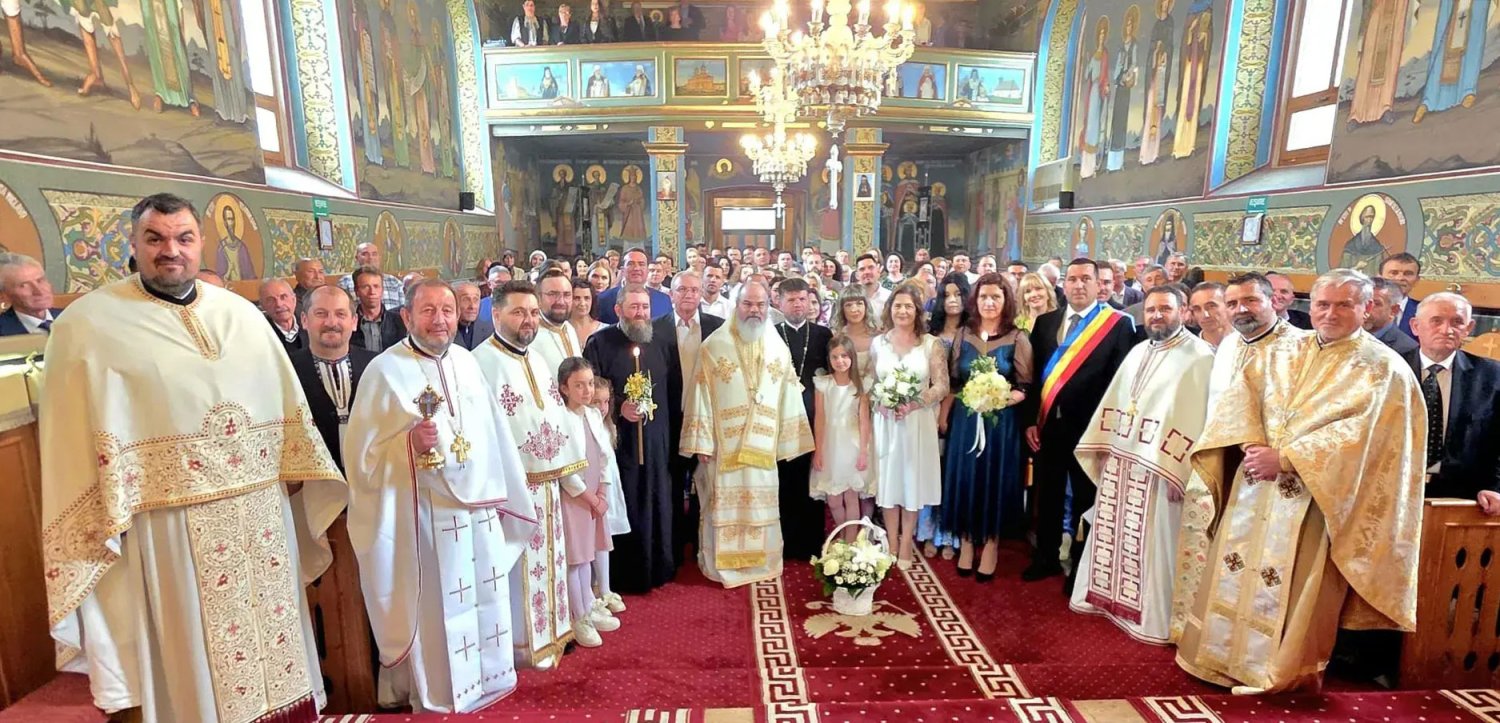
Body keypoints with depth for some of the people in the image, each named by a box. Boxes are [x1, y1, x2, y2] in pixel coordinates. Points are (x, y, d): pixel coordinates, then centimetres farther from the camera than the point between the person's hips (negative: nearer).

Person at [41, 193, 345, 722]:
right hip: (170, 521, -3)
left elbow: (284, 400, 11)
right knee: (195, 649, 9)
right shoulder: (89, 323, -2)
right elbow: (76, 432, -3)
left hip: (261, 510, 4)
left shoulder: (242, 315, 8)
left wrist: (293, 470, 6)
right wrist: (105, 516, -8)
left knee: (271, 626, 16)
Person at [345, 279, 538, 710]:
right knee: (434, 610, 6)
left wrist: (499, 496, 14)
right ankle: (438, 695, 26)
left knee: (482, 605, 17)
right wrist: (411, 443, -27)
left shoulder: (467, 362, 7)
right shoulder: (385, 371, -9)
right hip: (424, 516, -5)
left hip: (479, 509, 6)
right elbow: (363, 453, -10)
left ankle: (484, 680, 36)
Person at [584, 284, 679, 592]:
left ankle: (657, 568, 27)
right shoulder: (600, 343, -4)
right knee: (624, 507, 1)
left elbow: (675, 388, 12)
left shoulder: (661, 344, 10)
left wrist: (669, 430, 5)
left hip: (657, 441, 4)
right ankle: (624, 574, 16)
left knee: (657, 504, 10)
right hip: (618, 440, -4)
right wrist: (618, 408, -21)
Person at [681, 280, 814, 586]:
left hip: (763, 447, 3)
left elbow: (788, 397, 7)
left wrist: (787, 441, 4)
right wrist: (702, 442, -9)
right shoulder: (714, 346, -4)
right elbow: (701, 396, -5)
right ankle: (723, 565, 21)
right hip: (724, 445, -3)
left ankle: (760, 562, 28)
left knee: (762, 504, 12)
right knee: (725, 505, 5)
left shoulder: (778, 348, 6)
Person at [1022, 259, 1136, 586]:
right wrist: (1030, 421, 0)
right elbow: (1033, 375, 6)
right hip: (1048, 425, 4)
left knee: (1085, 500, 13)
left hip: (1089, 428, -3)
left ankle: (1081, 565, 30)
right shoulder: (1045, 322, 7)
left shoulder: (1119, 324, -5)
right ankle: (1046, 557, 33)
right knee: (1047, 496, 16)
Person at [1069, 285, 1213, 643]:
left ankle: (1151, 615, 16)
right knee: (1111, 532, 14)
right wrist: (1102, 443, 10)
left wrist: (1176, 469, -19)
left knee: (1151, 542, 2)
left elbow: (1196, 415, -15)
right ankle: (1107, 595, 29)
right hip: (1118, 459, 7)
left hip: (1158, 466, -7)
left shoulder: (1199, 355, -8)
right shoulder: (1138, 351, 14)